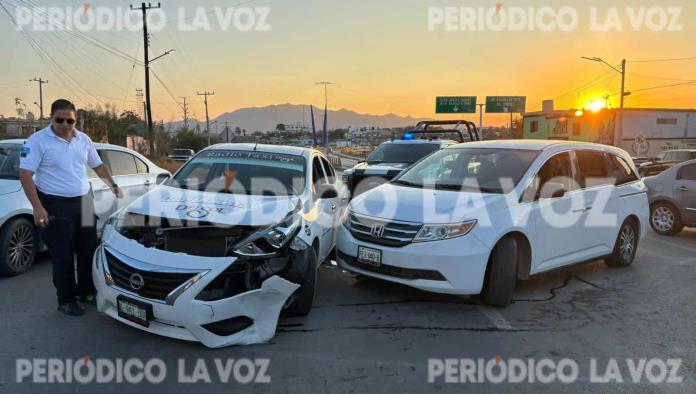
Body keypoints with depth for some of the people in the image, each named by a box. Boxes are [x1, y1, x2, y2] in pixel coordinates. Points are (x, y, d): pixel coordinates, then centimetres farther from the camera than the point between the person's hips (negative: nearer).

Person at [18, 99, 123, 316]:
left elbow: (98, 165, 19)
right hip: (56, 205, -5)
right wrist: (38, 207, -20)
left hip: (84, 201, 6)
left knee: (89, 250, 12)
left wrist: (113, 185, 7)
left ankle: (87, 291, 29)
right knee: (63, 255, 1)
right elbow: (25, 174, -12)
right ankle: (66, 300, 14)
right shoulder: (38, 141, -9)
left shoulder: (83, 139, 7)